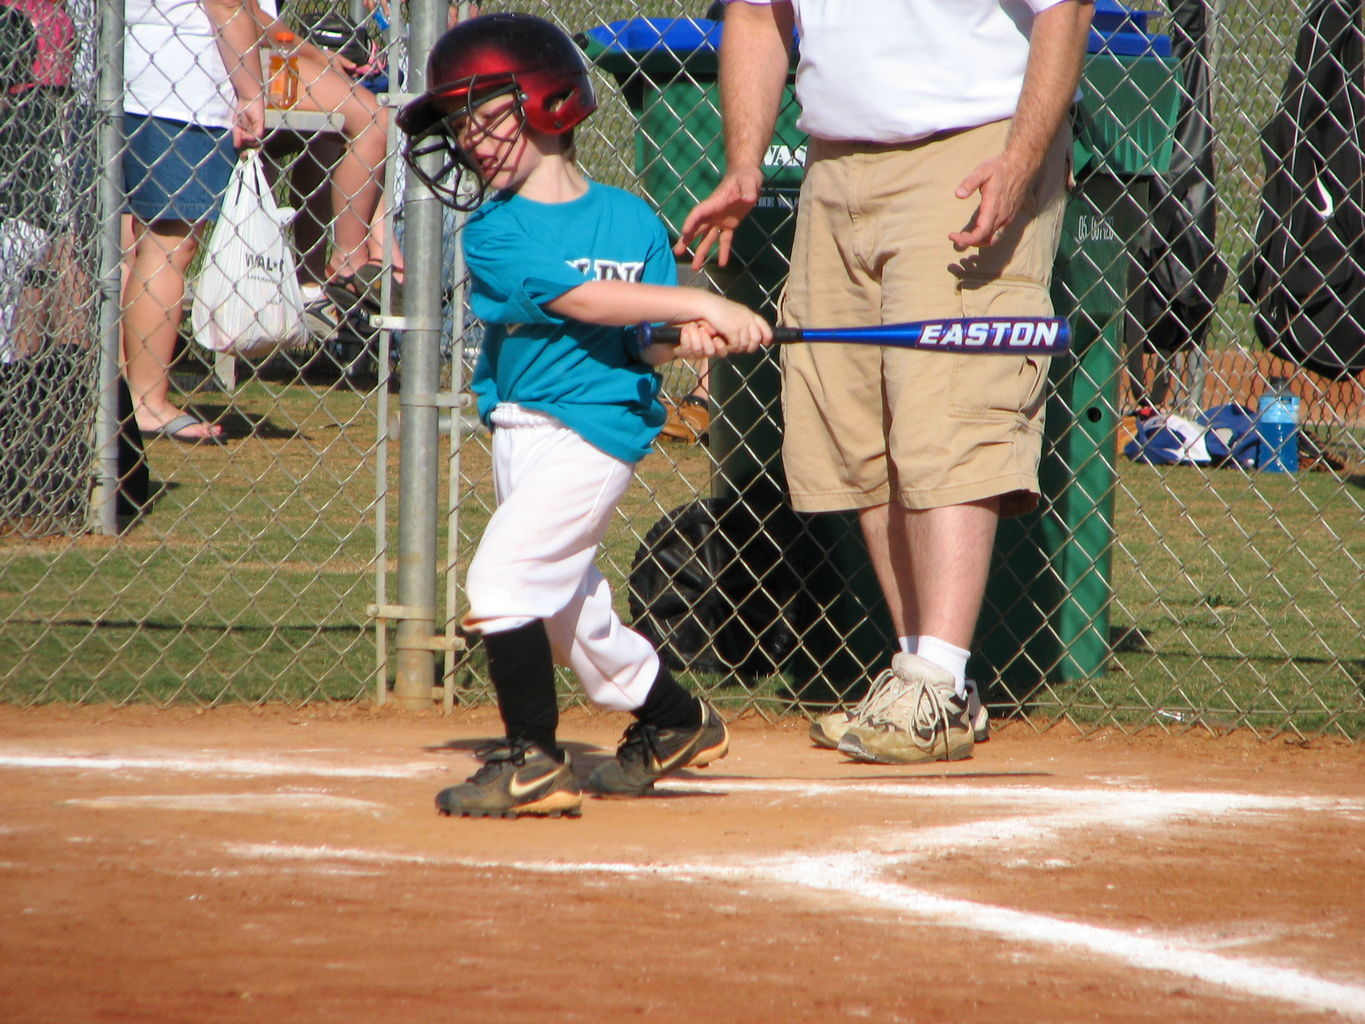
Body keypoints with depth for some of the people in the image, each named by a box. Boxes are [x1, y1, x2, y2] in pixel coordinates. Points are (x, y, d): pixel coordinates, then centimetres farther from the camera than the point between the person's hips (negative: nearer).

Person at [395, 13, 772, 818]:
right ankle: (677, 722, 36)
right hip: (520, 430, 5)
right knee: (567, 611, 15)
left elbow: (650, 346, 0)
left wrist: (688, 339, -23)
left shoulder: (631, 220, -2)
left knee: (504, 576, -19)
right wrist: (699, 304, -22)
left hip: (595, 427, -5)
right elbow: (575, 298, -16)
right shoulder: (492, 231, -2)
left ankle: (533, 762, -14)